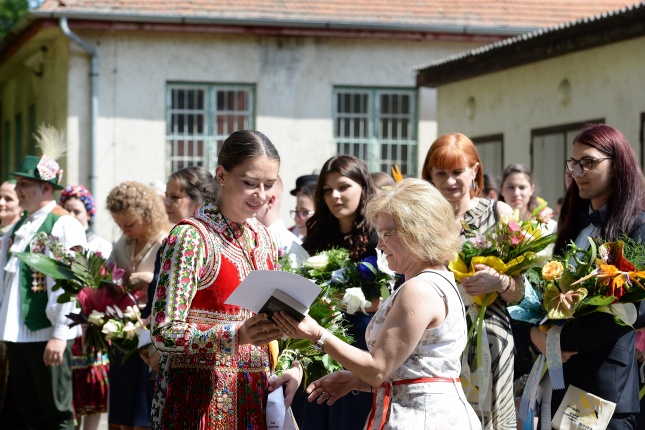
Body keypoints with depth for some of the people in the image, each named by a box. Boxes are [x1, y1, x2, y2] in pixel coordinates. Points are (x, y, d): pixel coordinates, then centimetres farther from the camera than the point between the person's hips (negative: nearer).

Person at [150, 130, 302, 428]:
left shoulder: (263, 238, 10)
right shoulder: (191, 237, -12)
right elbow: (165, 333, -19)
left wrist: (293, 366, 0)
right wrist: (237, 336, -33)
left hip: (254, 392, 7)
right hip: (200, 395, -7)